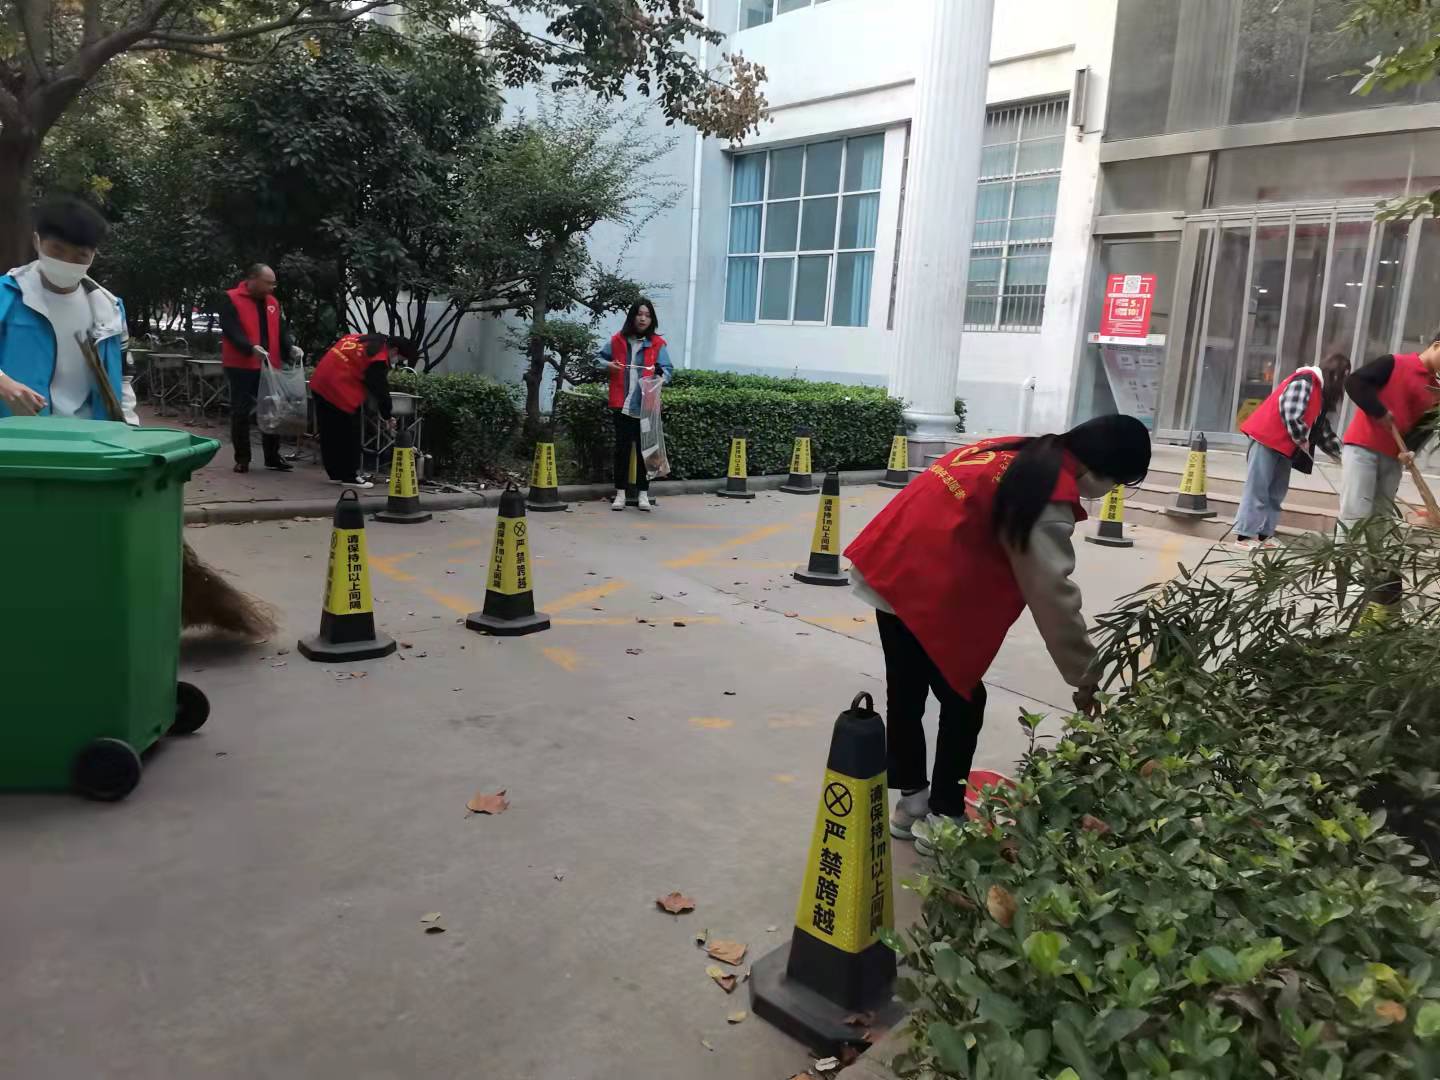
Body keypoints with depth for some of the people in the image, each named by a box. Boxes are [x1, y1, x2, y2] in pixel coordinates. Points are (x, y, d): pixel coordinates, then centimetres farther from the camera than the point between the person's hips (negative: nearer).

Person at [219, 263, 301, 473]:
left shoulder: (272, 302, 12)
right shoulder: (231, 300, -6)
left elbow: (281, 329, 9)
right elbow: (231, 331, -18)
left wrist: (290, 348, -11)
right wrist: (251, 348, -33)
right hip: (241, 366, -5)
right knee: (241, 413, 1)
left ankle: (272, 457, 17)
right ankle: (242, 459, 10)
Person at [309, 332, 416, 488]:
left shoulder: (360, 338, 14)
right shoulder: (379, 359, -11)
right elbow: (380, 390, -7)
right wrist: (387, 416, 4)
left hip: (319, 385, 9)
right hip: (340, 393, -9)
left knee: (330, 434, 15)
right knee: (349, 436, 2)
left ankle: (336, 473, 24)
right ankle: (349, 477, 8)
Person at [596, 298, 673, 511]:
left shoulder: (658, 344, 0)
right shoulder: (618, 340, 5)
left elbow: (668, 370, -4)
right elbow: (600, 358, 18)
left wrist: (660, 373, -26)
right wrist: (609, 365, -4)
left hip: (646, 407, -1)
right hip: (622, 405, 1)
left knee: (644, 449, 4)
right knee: (622, 449, 7)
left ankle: (643, 493, 13)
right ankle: (620, 493, 15)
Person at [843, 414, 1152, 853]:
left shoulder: (1020, 454, 15)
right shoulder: (1050, 498, -12)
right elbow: (1054, 595, -13)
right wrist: (1086, 682, -5)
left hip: (890, 567, 9)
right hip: (925, 587, -9)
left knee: (906, 694, 18)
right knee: (963, 701, 7)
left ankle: (912, 803, 32)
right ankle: (942, 819, 18)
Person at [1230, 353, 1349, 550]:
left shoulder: (1321, 392, 18)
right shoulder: (1305, 381, -12)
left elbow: (1322, 427, 20)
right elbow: (1291, 413, -23)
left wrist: (1341, 453, 17)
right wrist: (1301, 439, -13)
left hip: (1285, 445, 10)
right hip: (1267, 439, -10)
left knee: (1277, 492, 6)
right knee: (1257, 489, -10)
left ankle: (1264, 535, 8)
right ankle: (1244, 536, -10)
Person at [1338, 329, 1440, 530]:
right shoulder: (1394, 364, -2)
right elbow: (1353, 383, -12)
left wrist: (1410, 449, -9)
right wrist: (1380, 412, -14)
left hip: (1393, 456, 7)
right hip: (1362, 447, -7)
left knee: (1382, 517, 5)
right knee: (1356, 514, -13)